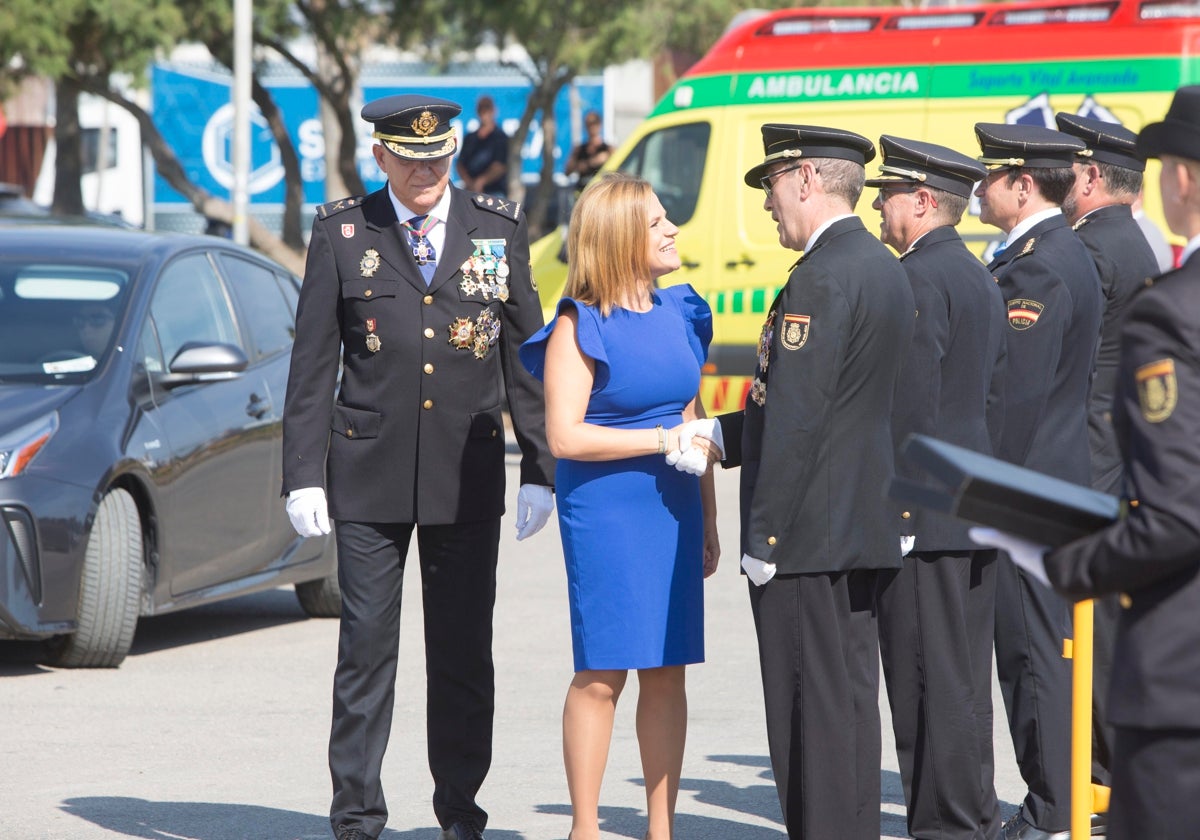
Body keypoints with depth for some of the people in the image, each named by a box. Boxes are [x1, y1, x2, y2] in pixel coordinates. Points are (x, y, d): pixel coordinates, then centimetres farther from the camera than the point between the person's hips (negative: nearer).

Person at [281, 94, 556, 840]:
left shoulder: (499, 231, 5)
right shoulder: (342, 232, 2)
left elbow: (527, 356, 7)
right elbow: (313, 363, 2)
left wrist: (540, 469, 3)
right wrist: (304, 472, -3)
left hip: (467, 478, 1)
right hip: (370, 475, -1)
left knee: (465, 652, 5)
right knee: (366, 647, 1)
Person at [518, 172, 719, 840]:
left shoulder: (679, 314, 11)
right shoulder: (580, 326, -8)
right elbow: (565, 436, -13)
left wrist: (708, 524, 17)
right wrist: (661, 439, -15)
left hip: (672, 511, 6)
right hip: (604, 511, -6)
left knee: (668, 672, 7)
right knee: (602, 672, -3)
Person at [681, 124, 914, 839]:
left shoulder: (822, 278, -17)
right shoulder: (885, 267, 14)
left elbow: (797, 421, -20)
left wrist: (763, 538, -17)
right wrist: (718, 434, 15)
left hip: (808, 536, -10)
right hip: (864, 532, 10)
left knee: (810, 708, -6)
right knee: (852, 700, 12)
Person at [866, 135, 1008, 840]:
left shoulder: (919, 279, -14)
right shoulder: (981, 279, 17)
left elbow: (912, 404, -19)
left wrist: (894, 506, -17)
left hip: (924, 515, -10)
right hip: (975, 514, 10)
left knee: (931, 682, -7)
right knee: (965, 679, 13)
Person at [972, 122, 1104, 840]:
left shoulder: (1036, 267, -17)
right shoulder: (1069, 255, 15)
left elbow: (1015, 394, -21)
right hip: (1065, 473, 10)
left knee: (1039, 652, -6)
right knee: (1051, 648, 13)